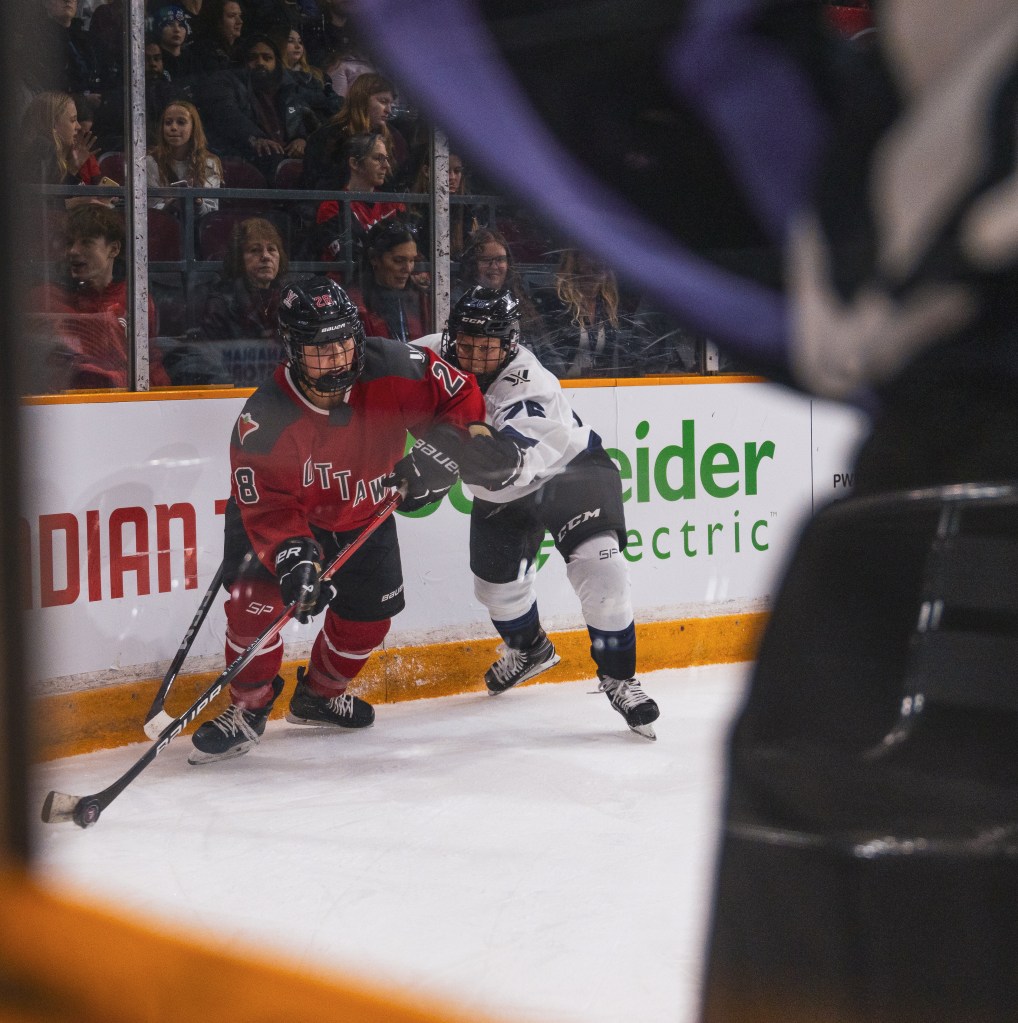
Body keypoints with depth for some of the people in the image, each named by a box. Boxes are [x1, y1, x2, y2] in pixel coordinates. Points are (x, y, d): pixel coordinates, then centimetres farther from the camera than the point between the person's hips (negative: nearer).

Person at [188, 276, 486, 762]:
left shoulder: (394, 370, -29)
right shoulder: (265, 419, -36)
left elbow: (462, 397, -14)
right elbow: (266, 506, -34)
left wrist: (438, 456, -26)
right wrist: (292, 556, -49)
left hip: (364, 512, 4)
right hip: (284, 511, -4)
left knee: (370, 610, 9)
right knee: (256, 600, -21)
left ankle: (321, 695, 37)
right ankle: (247, 708, 0)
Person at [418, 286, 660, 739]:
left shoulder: (530, 386, -38)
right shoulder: (435, 355, -21)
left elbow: (519, 456, -53)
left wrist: (496, 457, -76)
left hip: (569, 468, -6)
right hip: (502, 492, 6)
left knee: (599, 571, -23)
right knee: (495, 582, 12)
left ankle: (618, 679, -5)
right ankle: (529, 649, 46)